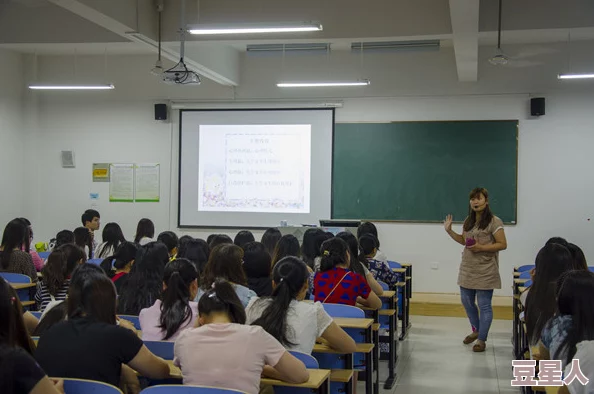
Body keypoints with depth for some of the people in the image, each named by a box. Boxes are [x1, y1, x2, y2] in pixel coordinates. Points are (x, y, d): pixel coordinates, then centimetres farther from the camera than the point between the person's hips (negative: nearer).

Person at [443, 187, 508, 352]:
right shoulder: (468, 221, 10)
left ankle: (481, 339, 12)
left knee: (484, 305, 1)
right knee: (466, 302, 16)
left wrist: (481, 247, -20)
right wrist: (449, 231, 9)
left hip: (485, 271, -7)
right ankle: (476, 330, 37)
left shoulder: (494, 222, -10)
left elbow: (503, 244, -12)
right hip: (467, 269, 7)